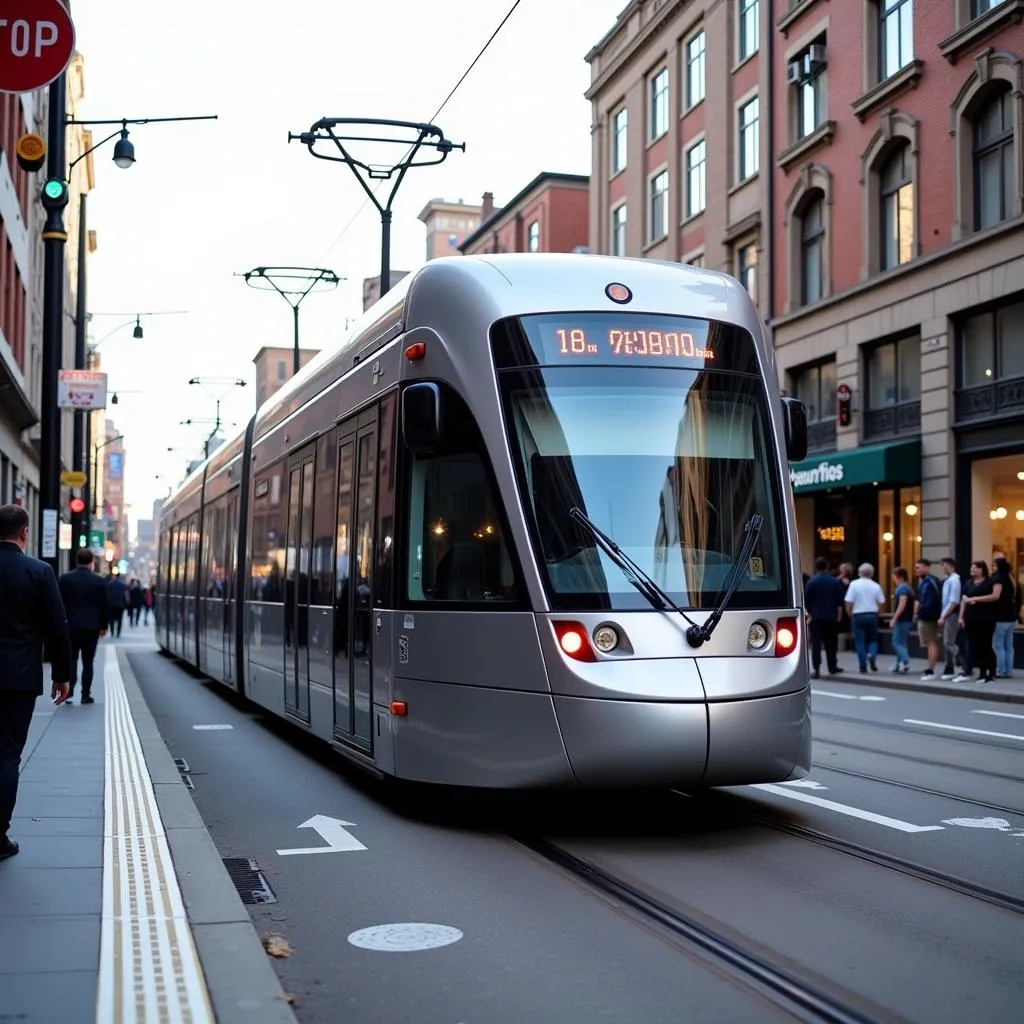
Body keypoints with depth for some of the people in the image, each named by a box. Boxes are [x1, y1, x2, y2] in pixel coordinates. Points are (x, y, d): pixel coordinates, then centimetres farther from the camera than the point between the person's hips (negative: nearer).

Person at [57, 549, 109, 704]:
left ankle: (69, 692, -9)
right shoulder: (99, 580, -3)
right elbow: (103, 605, 1)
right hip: (91, 626, 0)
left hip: (71, 625, 0)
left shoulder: (65, 579, -2)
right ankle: (86, 695, 8)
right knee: (88, 661, 7)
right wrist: (103, 625, 10)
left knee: (71, 658, 6)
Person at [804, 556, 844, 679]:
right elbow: (840, 600, 5)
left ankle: (817, 669, -10)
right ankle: (832, 667, 21)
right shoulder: (835, 581, 2)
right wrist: (839, 615, 14)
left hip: (816, 617, -2)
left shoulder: (811, 581, -7)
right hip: (831, 617, 2)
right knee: (830, 642, 14)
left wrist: (809, 613, 8)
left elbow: (806, 600, -6)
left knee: (816, 642, -2)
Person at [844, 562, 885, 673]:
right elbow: (881, 603, 2)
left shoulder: (854, 584, -7)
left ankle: (863, 666, 5)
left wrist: (850, 614, 7)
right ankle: (872, 654, -11)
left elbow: (849, 603, -10)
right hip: (872, 615, 2)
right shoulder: (876, 586, 0)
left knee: (860, 642, 6)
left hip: (858, 615, -2)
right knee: (873, 639, 17)